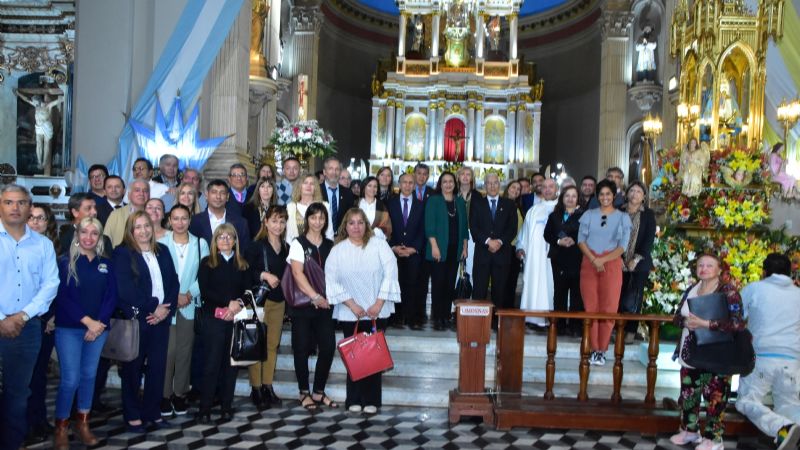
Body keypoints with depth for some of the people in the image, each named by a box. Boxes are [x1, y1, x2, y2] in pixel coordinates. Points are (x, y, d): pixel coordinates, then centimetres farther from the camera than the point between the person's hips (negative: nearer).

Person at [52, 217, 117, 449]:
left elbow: (112, 295, 4)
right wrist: (86, 320, -16)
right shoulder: (65, 262, -2)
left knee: (89, 375, 10)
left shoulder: (106, 263, 9)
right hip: (69, 328, -3)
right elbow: (62, 296, -9)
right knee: (70, 378, -7)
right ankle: (60, 428, 9)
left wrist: (99, 323, -10)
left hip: (99, 328, 4)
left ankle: (83, 423, 23)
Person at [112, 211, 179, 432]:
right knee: (133, 368, 5)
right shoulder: (122, 253, -4)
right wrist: (153, 307, -14)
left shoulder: (162, 251, 12)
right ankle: (132, 415, 16)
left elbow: (173, 281, 7)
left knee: (158, 366, 7)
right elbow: (125, 290, -13)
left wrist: (166, 308, -8)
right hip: (136, 319, -4)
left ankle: (152, 411, 20)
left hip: (161, 317, 5)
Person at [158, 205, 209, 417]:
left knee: (185, 351, 7)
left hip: (190, 305, 2)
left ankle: (180, 394, 18)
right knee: (167, 351, -4)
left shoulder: (200, 244, 5)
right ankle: (165, 395, 8)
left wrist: (189, 294, -11)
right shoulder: (161, 243, 0)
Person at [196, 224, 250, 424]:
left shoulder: (242, 264, 13)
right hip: (213, 318, -2)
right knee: (212, 363, -4)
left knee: (231, 362, 3)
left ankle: (227, 406, 11)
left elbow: (247, 291, 8)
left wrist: (238, 305, -11)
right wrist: (228, 302, -12)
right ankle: (205, 408, 2)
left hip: (236, 319, 3)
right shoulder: (207, 263, 5)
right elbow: (204, 291, -4)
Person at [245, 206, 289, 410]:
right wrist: (264, 275, -20)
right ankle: (256, 389, 1)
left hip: (279, 301, 5)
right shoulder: (257, 245, -4)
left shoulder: (286, 247, 12)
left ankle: (268, 386, 13)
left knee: (273, 344, 7)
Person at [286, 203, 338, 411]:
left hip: (325, 305, 4)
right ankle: (304, 393, 16)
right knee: (302, 348, 2)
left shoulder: (330, 245, 12)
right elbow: (298, 274, -11)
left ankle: (319, 392, 15)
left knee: (328, 347, 0)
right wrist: (315, 297, -16)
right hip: (302, 304, -4)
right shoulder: (298, 243, -1)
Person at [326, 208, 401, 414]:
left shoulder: (379, 245, 0)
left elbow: (390, 273, -6)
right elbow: (332, 281, -3)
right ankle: (354, 400, 13)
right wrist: (352, 305, -10)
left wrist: (379, 304, -12)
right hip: (350, 313, 1)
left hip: (376, 311, 0)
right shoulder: (337, 250, 3)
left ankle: (371, 400, 10)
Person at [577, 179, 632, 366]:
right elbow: (581, 240, 3)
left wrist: (602, 260, -14)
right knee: (590, 308, -2)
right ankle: (594, 349, 4)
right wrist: (594, 260, -11)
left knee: (609, 308, -4)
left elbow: (623, 246, -1)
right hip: (589, 264, 1)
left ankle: (602, 350, 4)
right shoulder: (589, 215, 11)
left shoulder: (623, 217, 7)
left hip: (611, 264, -1)